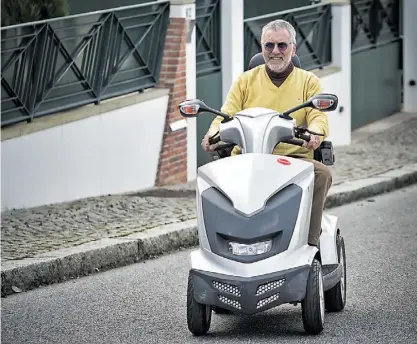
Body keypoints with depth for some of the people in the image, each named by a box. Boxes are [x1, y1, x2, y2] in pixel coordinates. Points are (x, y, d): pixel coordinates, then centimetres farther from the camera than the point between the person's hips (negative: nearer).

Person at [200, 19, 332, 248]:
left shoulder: (308, 81, 14)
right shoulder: (246, 80, 18)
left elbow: (318, 116, -1)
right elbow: (227, 115, 7)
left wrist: (315, 133, -27)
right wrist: (213, 133, -17)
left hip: (295, 158, -1)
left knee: (321, 173, -33)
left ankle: (309, 243, -30)